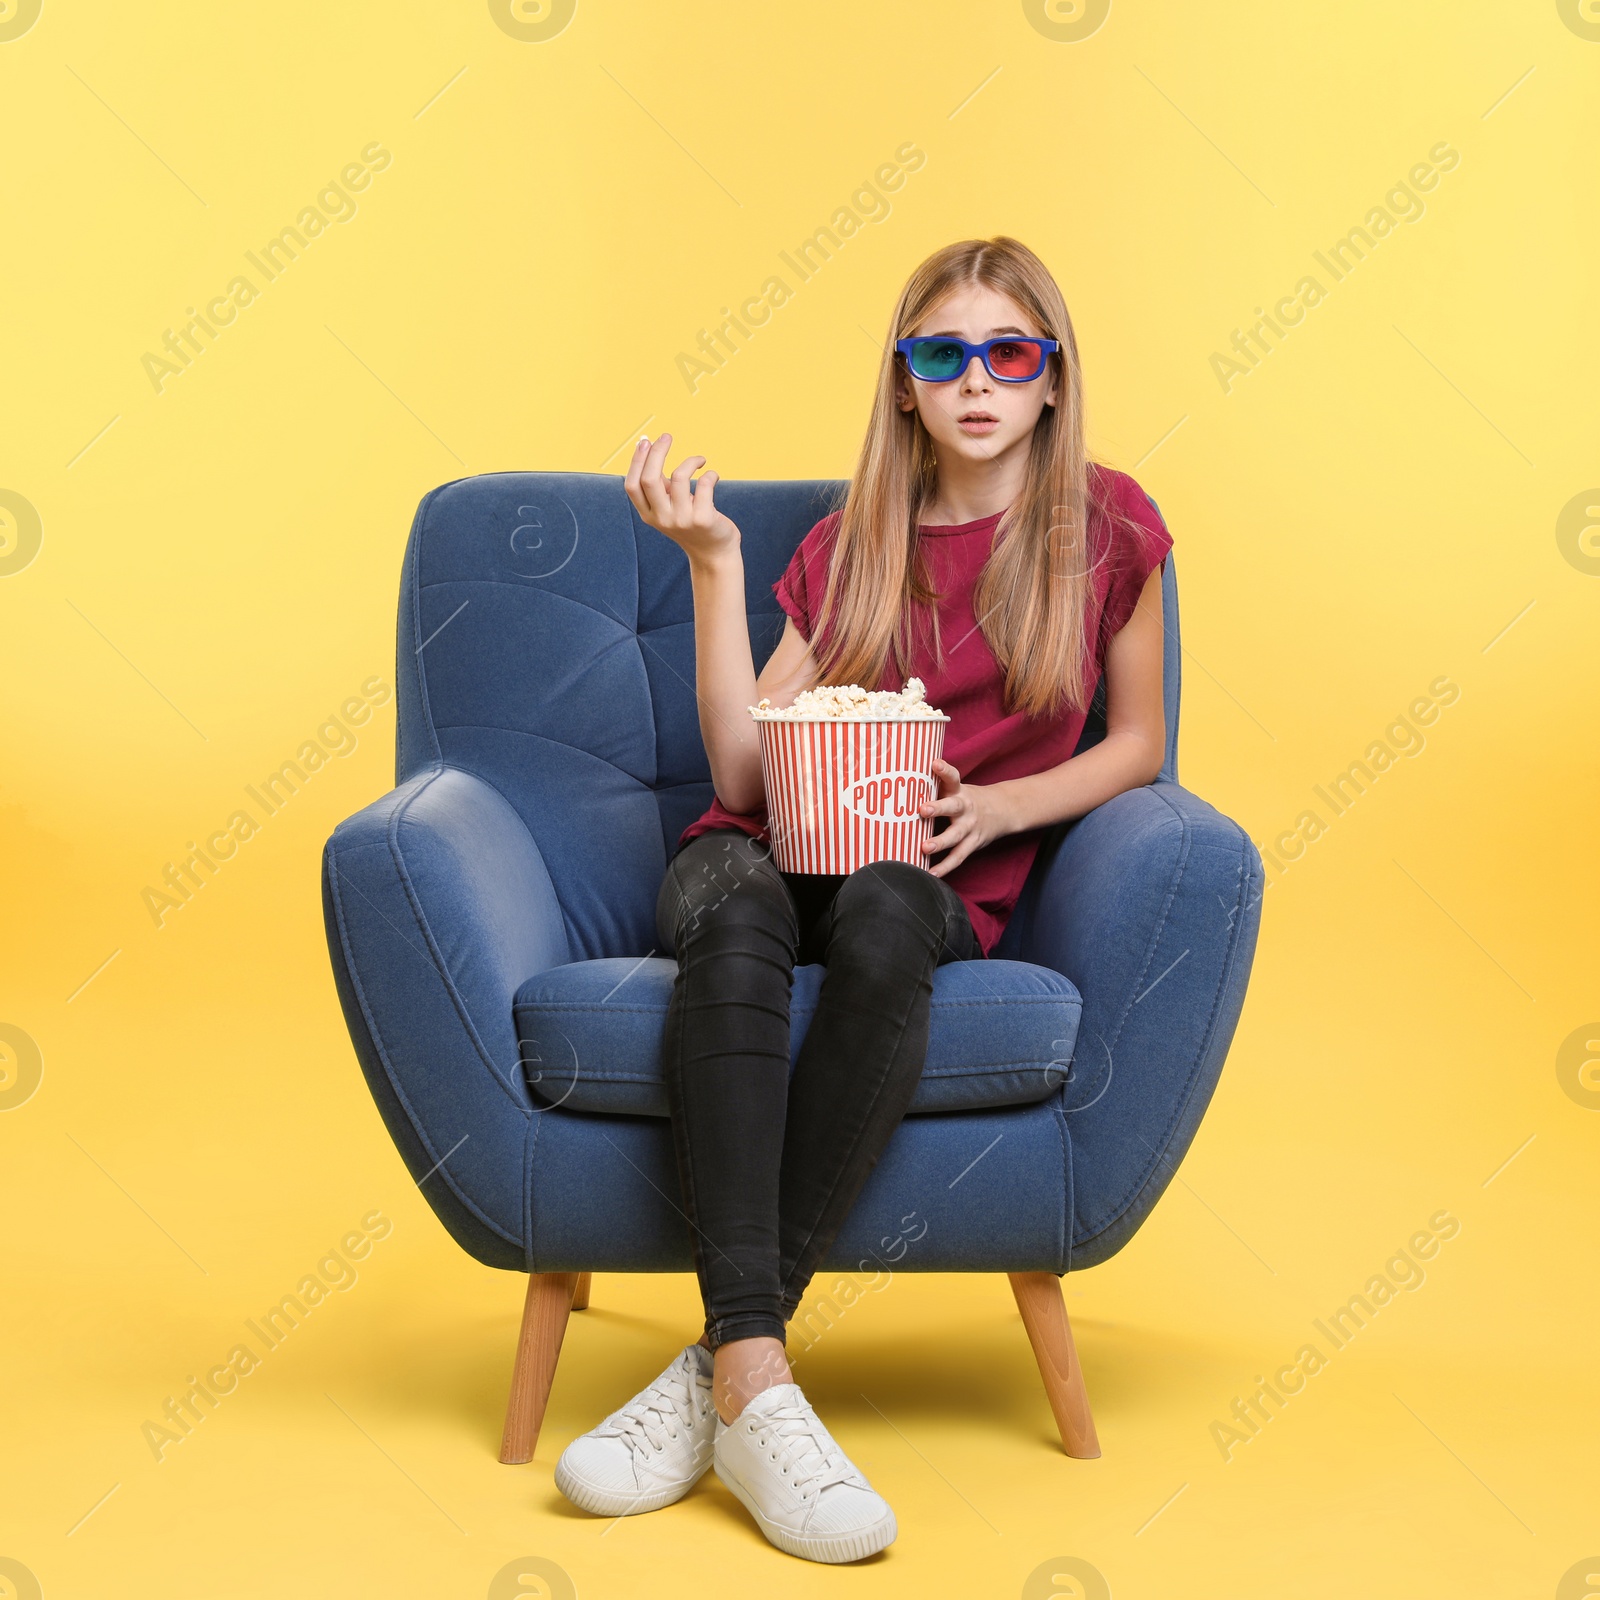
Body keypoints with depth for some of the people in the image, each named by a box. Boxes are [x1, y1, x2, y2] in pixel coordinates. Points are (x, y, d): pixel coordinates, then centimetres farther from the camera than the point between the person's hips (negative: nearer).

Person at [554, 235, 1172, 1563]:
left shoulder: (1107, 526, 9)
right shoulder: (847, 547, 13)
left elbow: (1138, 743, 14)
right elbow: (745, 773, 4)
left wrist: (996, 808, -5)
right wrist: (713, 560, -1)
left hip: (939, 884, -1)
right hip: (775, 852, 2)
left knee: (881, 917, -40)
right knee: (734, 910, -37)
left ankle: (723, 1367, -38)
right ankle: (758, 1384, -46)